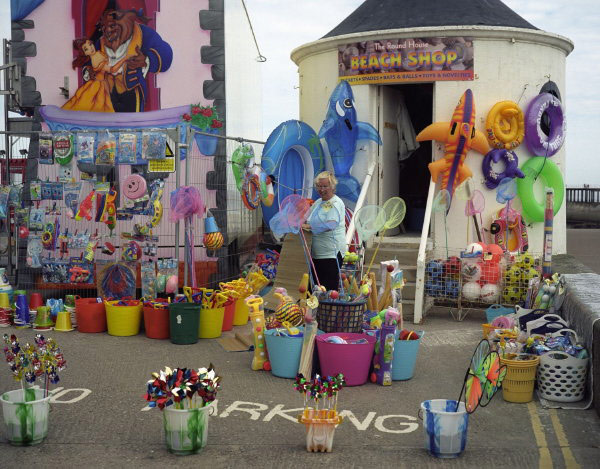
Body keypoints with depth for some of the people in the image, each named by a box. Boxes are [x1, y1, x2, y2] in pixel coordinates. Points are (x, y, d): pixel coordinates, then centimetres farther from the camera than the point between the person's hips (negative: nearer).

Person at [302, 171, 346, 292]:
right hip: (316, 253, 8)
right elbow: (309, 221, 30)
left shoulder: (336, 203, -10)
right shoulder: (318, 202, 16)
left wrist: (308, 226, -28)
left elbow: (331, 224, -26)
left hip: (331, 254, -8)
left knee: (329, 288, -6)